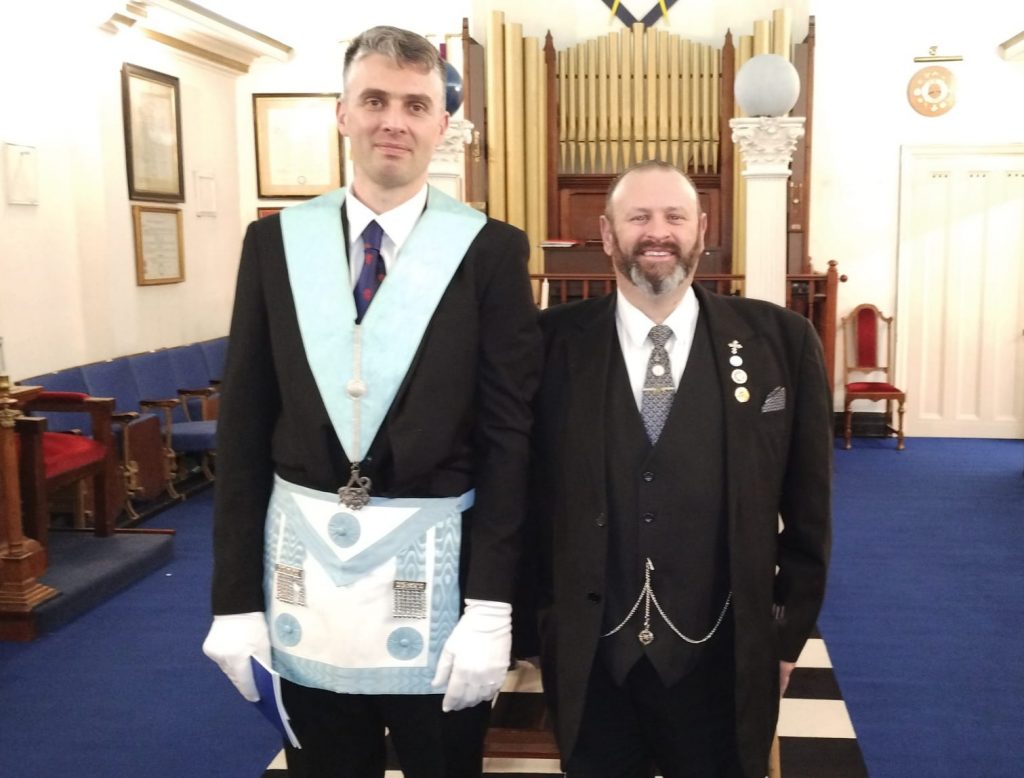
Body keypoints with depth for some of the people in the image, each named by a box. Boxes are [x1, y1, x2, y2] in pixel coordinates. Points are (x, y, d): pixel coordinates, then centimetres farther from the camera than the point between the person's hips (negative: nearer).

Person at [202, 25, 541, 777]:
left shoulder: (491, 249, -5)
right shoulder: (275, 240, 2)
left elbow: (508, 434, -6)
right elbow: (243, 425, 2)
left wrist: (489, 607, -10)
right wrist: (235, 597, -1)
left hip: (433, 564, -2)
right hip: (304, 560, 3)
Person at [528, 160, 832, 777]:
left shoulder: (781, 342, -4)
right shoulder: (553, 343, -4)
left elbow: (807, 508, 2)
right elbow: (527, 493, 2)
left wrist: (787, 635, 4)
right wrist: (535, 622, 3)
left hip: (724, 660, 0)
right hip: (588, 660, 0)